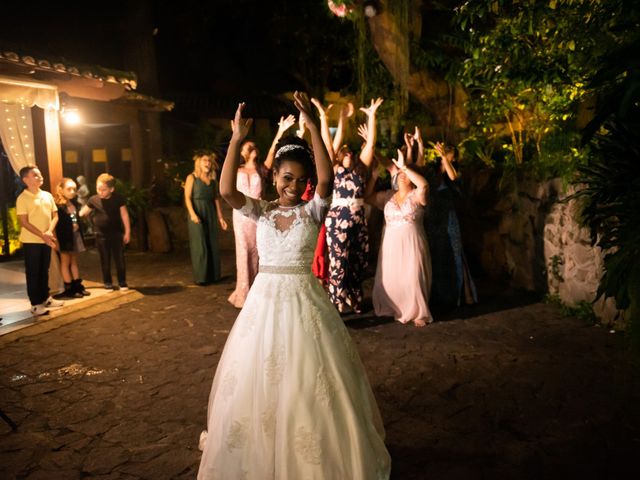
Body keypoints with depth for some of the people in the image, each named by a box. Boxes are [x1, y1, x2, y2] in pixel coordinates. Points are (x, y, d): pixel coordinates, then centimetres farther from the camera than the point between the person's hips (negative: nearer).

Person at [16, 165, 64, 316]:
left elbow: (55, 215, 8)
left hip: (46, 240, 5)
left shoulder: (47, 195, 7)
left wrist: (50, 232, -10)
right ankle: (35, 304, 7)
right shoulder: (22, 198, -9)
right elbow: (24, 222, -13)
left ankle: (45, 298, 27)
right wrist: (42, 235, -19)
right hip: (31, 241, -5)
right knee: (33, 273, 2)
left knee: (44, 271, 15)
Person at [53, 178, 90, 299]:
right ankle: (69, 289, 9)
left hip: (75, 235, 7)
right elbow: (56, 223, -19)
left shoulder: (75, 203, 9)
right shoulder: (58, 205, -15)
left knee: (74, 261, 14)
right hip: (64, 237, -7)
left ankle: (77, 286, 21)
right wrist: (57, 240, -21)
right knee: (65, 261, 3)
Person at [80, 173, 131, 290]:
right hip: (101, 234, 1)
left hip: (116, 233, -1)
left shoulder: (118, 198, -7)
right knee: (105, 260, 9)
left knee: (119, 259, 3)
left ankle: (122, 282, 15)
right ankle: (108, 283, 21)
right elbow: (82, 213, 4)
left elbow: (124, 215, -2)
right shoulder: (93, 199, -5)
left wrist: (127, 232, -2)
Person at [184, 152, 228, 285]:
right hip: (197, 215, -5)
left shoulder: (213, 179, 12)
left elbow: (216, 198, 12)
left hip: (211, 214, 5)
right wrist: (192, 214, -21)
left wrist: (220, 217, 8)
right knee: (200, 246, -4)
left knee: (212, 245, 6)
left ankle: (213, 275, 15)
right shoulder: (192, 177, -1)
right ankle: (200, 277, 3)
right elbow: (187, 197, -8)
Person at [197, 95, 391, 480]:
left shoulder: (312, 211, -4)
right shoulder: (261, 211, 2)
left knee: (309, 382, 7)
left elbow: (327, 180, -23)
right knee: (256, 380, 13)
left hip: (303, 300, -2)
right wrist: (237, 139, -21)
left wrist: (313, 127, -26)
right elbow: (227, 190, -15)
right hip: (264, 299, 3)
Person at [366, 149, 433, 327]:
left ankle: (419, 313, 11)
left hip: (411, 243, -4)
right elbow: (366, 197, 7)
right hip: (391, 243, 4)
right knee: (391, 278, 7)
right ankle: (396, 309, 26)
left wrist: (404, 166, -24)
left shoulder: (417, 195, -3)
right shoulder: (387, 195, 11)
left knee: (413, 277, -3)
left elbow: (424, 184, -24)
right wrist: (373, 176, 0)